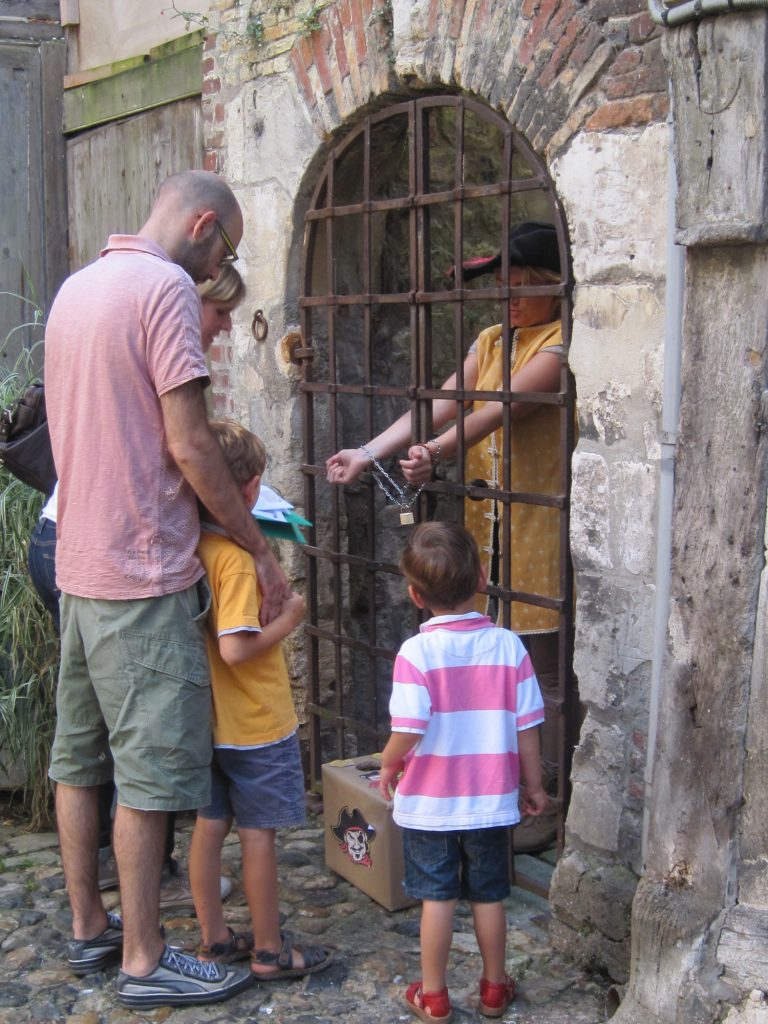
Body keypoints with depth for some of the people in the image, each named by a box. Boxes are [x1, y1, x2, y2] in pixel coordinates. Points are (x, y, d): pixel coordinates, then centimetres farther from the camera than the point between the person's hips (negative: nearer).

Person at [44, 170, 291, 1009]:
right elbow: (188, 447, -18)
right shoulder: (166, 286, -13)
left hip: (78, 563, 9)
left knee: (79, 758, 15)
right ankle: (143, 962, 10)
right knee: (149, 772, 0)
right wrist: (259, 548, -9)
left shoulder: (76, 286, 14)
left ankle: (89, 929, 28)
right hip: (145, 571, -9)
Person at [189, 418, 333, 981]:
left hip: (207, 719, 8)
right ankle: (270, 949, 18)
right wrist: (287, 620, -14)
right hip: (256, 723, -7)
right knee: (259, 833, 5)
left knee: (210, 825, 15)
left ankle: (214, 936, 28)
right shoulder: (236, 555, -23)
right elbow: (234, 648, -27)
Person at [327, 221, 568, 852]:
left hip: (535, 531, -7)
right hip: (481, 524, 7)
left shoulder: (561, 344, -8)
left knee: (538, 674, 0)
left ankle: (545, 806, 11)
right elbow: (440, 405, 4)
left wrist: (438, 450, -35)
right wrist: (366, 454, -7)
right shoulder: (490, 341, 15)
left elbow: (505, 406, -23)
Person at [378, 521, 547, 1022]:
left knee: (437, 897, 12)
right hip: (491, 801, 2)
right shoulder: (509, 646, -10)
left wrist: (388, 766, -1)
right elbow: (527, 727, -6)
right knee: (489, 895, 18)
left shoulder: (417, 652, -18)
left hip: (430, 803, -2)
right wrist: (535, 784, 9)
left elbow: (408, 732, -22)